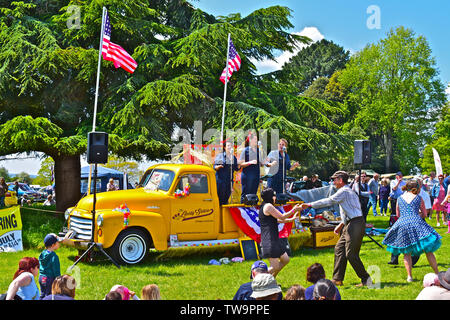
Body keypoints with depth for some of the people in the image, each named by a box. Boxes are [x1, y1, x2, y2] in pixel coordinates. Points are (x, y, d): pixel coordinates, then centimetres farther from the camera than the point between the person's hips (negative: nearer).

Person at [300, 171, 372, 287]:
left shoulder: (344, 191, -11)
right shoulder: (347, 191, 21)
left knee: (351, 254, -9)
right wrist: (341, 225, 23)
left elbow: (329, 201, -15)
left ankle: (366, 279, -1)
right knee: (339, 249, 11)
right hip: (351, 225, 10)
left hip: (355, 225, -10)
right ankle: (337, 279, 15)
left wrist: (309, 205, -12)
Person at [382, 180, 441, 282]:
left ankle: (409, 276, 5)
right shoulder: (418, 198, 9)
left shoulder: (400, 198, 15)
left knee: (407, 253, 12)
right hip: (417, 224, -2)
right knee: (428, 251, 5)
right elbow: (424, 214, 16)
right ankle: (437, 274, 8)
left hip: (401, 224, 2)